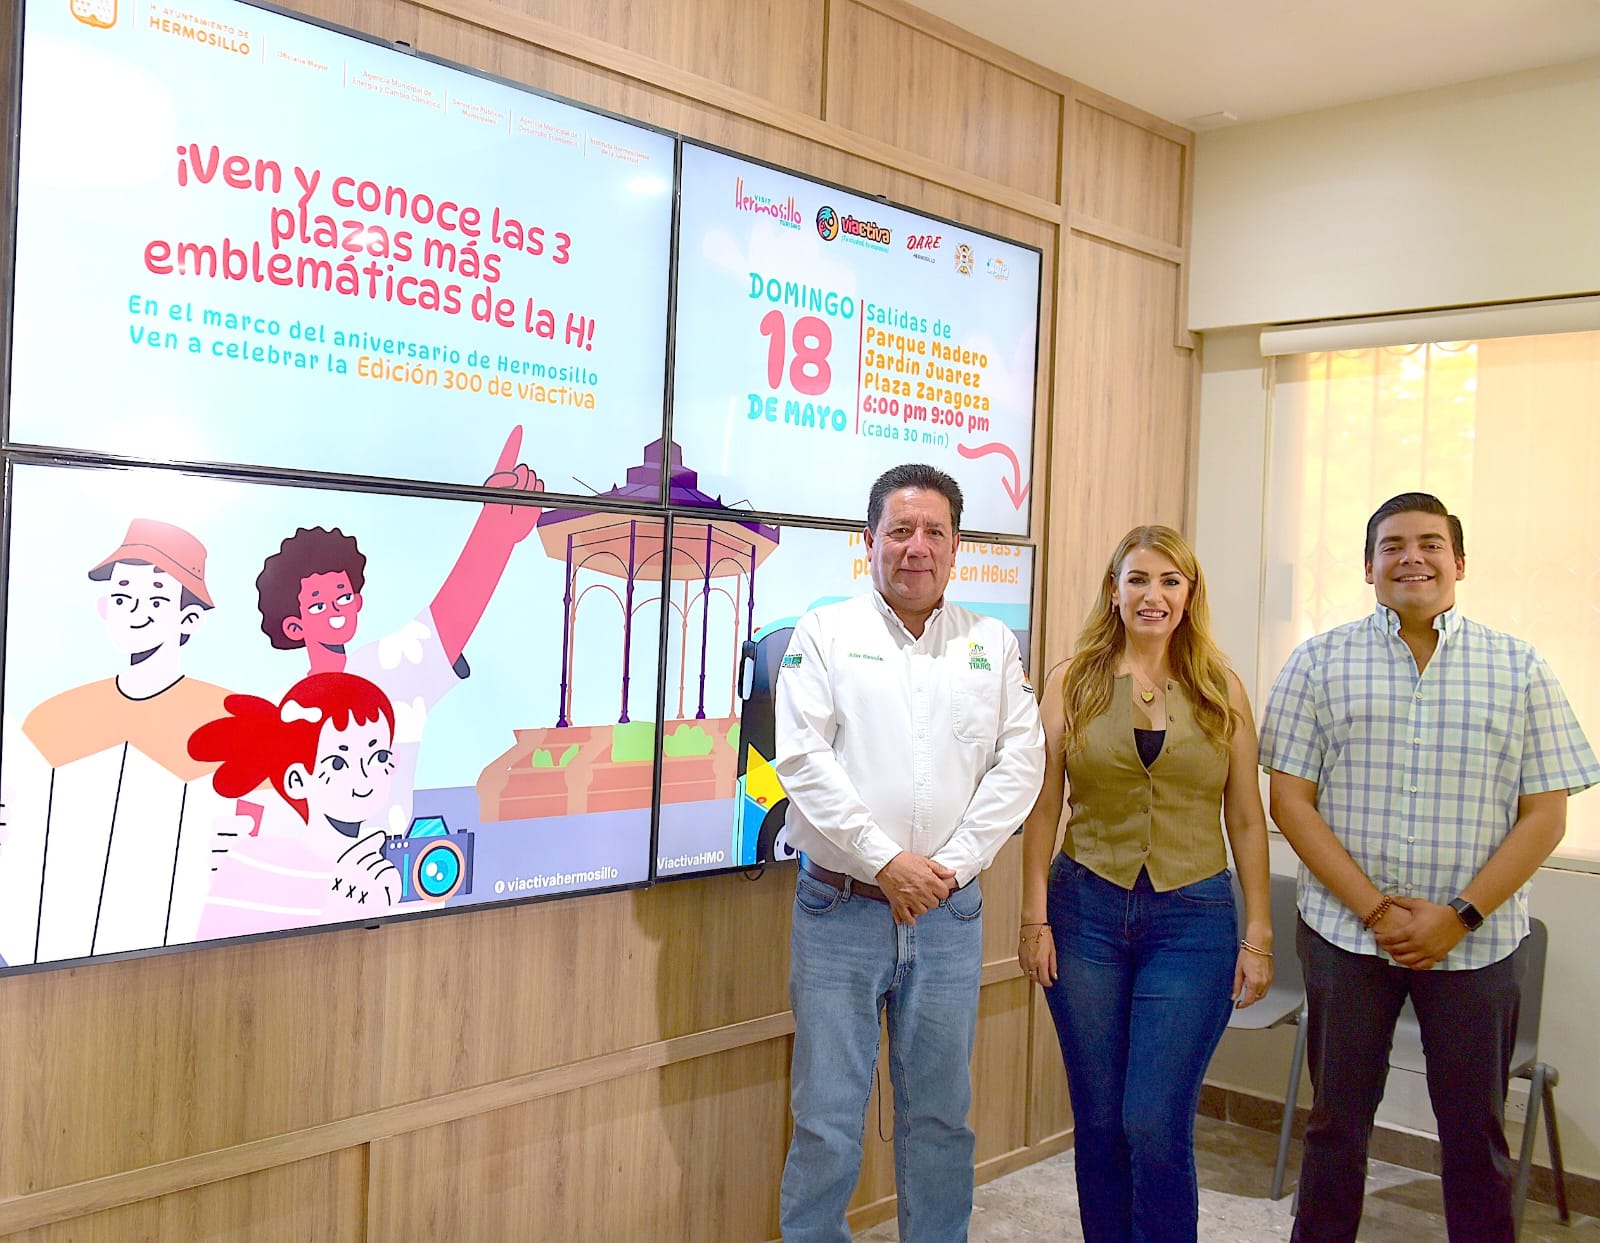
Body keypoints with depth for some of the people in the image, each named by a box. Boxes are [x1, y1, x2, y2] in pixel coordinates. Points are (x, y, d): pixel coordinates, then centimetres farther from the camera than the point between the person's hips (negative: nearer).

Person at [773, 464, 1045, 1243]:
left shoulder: (993, 645, 9)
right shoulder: (825, 633, 1)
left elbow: (1020, 763, 2)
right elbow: (804, 758, -8)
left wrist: (952, 864, -8)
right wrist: (884, 862, -13)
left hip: (948, 914, 2)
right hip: (841, 908, -2)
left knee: (941, 1113, 13)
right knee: (827, 1119, 3)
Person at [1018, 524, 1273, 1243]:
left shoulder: (1222, 691, 4)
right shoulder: (1072, 683, 2)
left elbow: (1246, 820, 5)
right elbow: (1043, 807, 3)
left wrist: (1259, 937, 3)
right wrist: (1034, 920, -1)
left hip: (1192, 920, -1)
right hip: (1087, 913, 1)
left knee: (1156, 1128, -5)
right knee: (1099, 1123, 9)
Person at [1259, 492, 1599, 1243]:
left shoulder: (1519, 669, 2)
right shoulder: (1320, 662, 1)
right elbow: (1290, 799, -4)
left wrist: (1458, 917, -11)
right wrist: (1374, 909, -11)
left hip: (1477, 942, 0)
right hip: (1345, 931, 0)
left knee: (1477, 1132, 11)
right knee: (1338, 1121, 12)